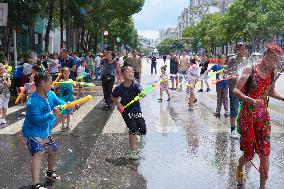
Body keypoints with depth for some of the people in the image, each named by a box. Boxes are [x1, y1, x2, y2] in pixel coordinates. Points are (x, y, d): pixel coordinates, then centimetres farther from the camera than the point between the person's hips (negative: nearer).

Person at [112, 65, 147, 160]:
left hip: (136, 109, 2)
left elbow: (140, 91, -30)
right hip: (126, 111, -2)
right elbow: (114, 97, 4)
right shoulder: (119, 88, -14)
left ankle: (133, 136, 34)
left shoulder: (135, 84, -13)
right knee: (133, 129, -10)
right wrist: (118, 103, -13)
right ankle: (133, 151, 3)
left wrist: (143, 94, -52)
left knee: (143, 129, -3)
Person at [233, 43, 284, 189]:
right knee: (249, 153, 4)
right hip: (247, 114, -4)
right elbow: (236, 91, -12)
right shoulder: (250, 69, -12)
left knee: (265, 152, -2)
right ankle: (240, 168, 39)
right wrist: (251, 100, -28)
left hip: (263, 115, 4)